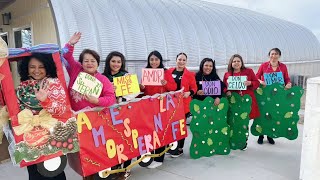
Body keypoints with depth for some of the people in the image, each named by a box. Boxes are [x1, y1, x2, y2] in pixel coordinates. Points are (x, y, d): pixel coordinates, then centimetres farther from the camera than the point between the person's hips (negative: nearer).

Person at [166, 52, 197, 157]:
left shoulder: (189, 74, 4)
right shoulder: (169, 72, 7)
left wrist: (189, 93, -15)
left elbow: (194, 88, 3)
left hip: (183, 103, -1)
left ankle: (180, 149, 18)